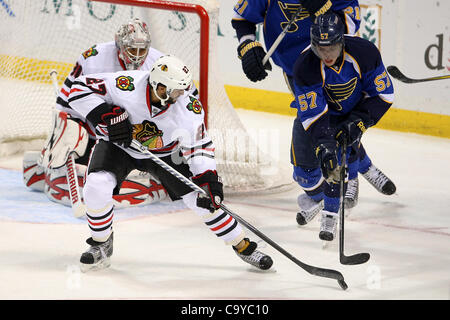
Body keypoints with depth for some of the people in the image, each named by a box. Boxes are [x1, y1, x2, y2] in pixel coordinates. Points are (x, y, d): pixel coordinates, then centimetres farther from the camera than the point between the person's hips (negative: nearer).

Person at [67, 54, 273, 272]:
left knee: (201, 199, -6)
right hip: (118, 145, -1)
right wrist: (109, 117, -36)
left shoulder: (189, 108, -25)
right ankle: (101, 245, 1)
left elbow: (199, 146, -13)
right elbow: (80, 89, -27)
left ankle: (243, 246, 12)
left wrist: (208, 179, -24)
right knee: (97, 187, -26)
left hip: (165, 153, 1)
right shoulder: (127, 86, -33)